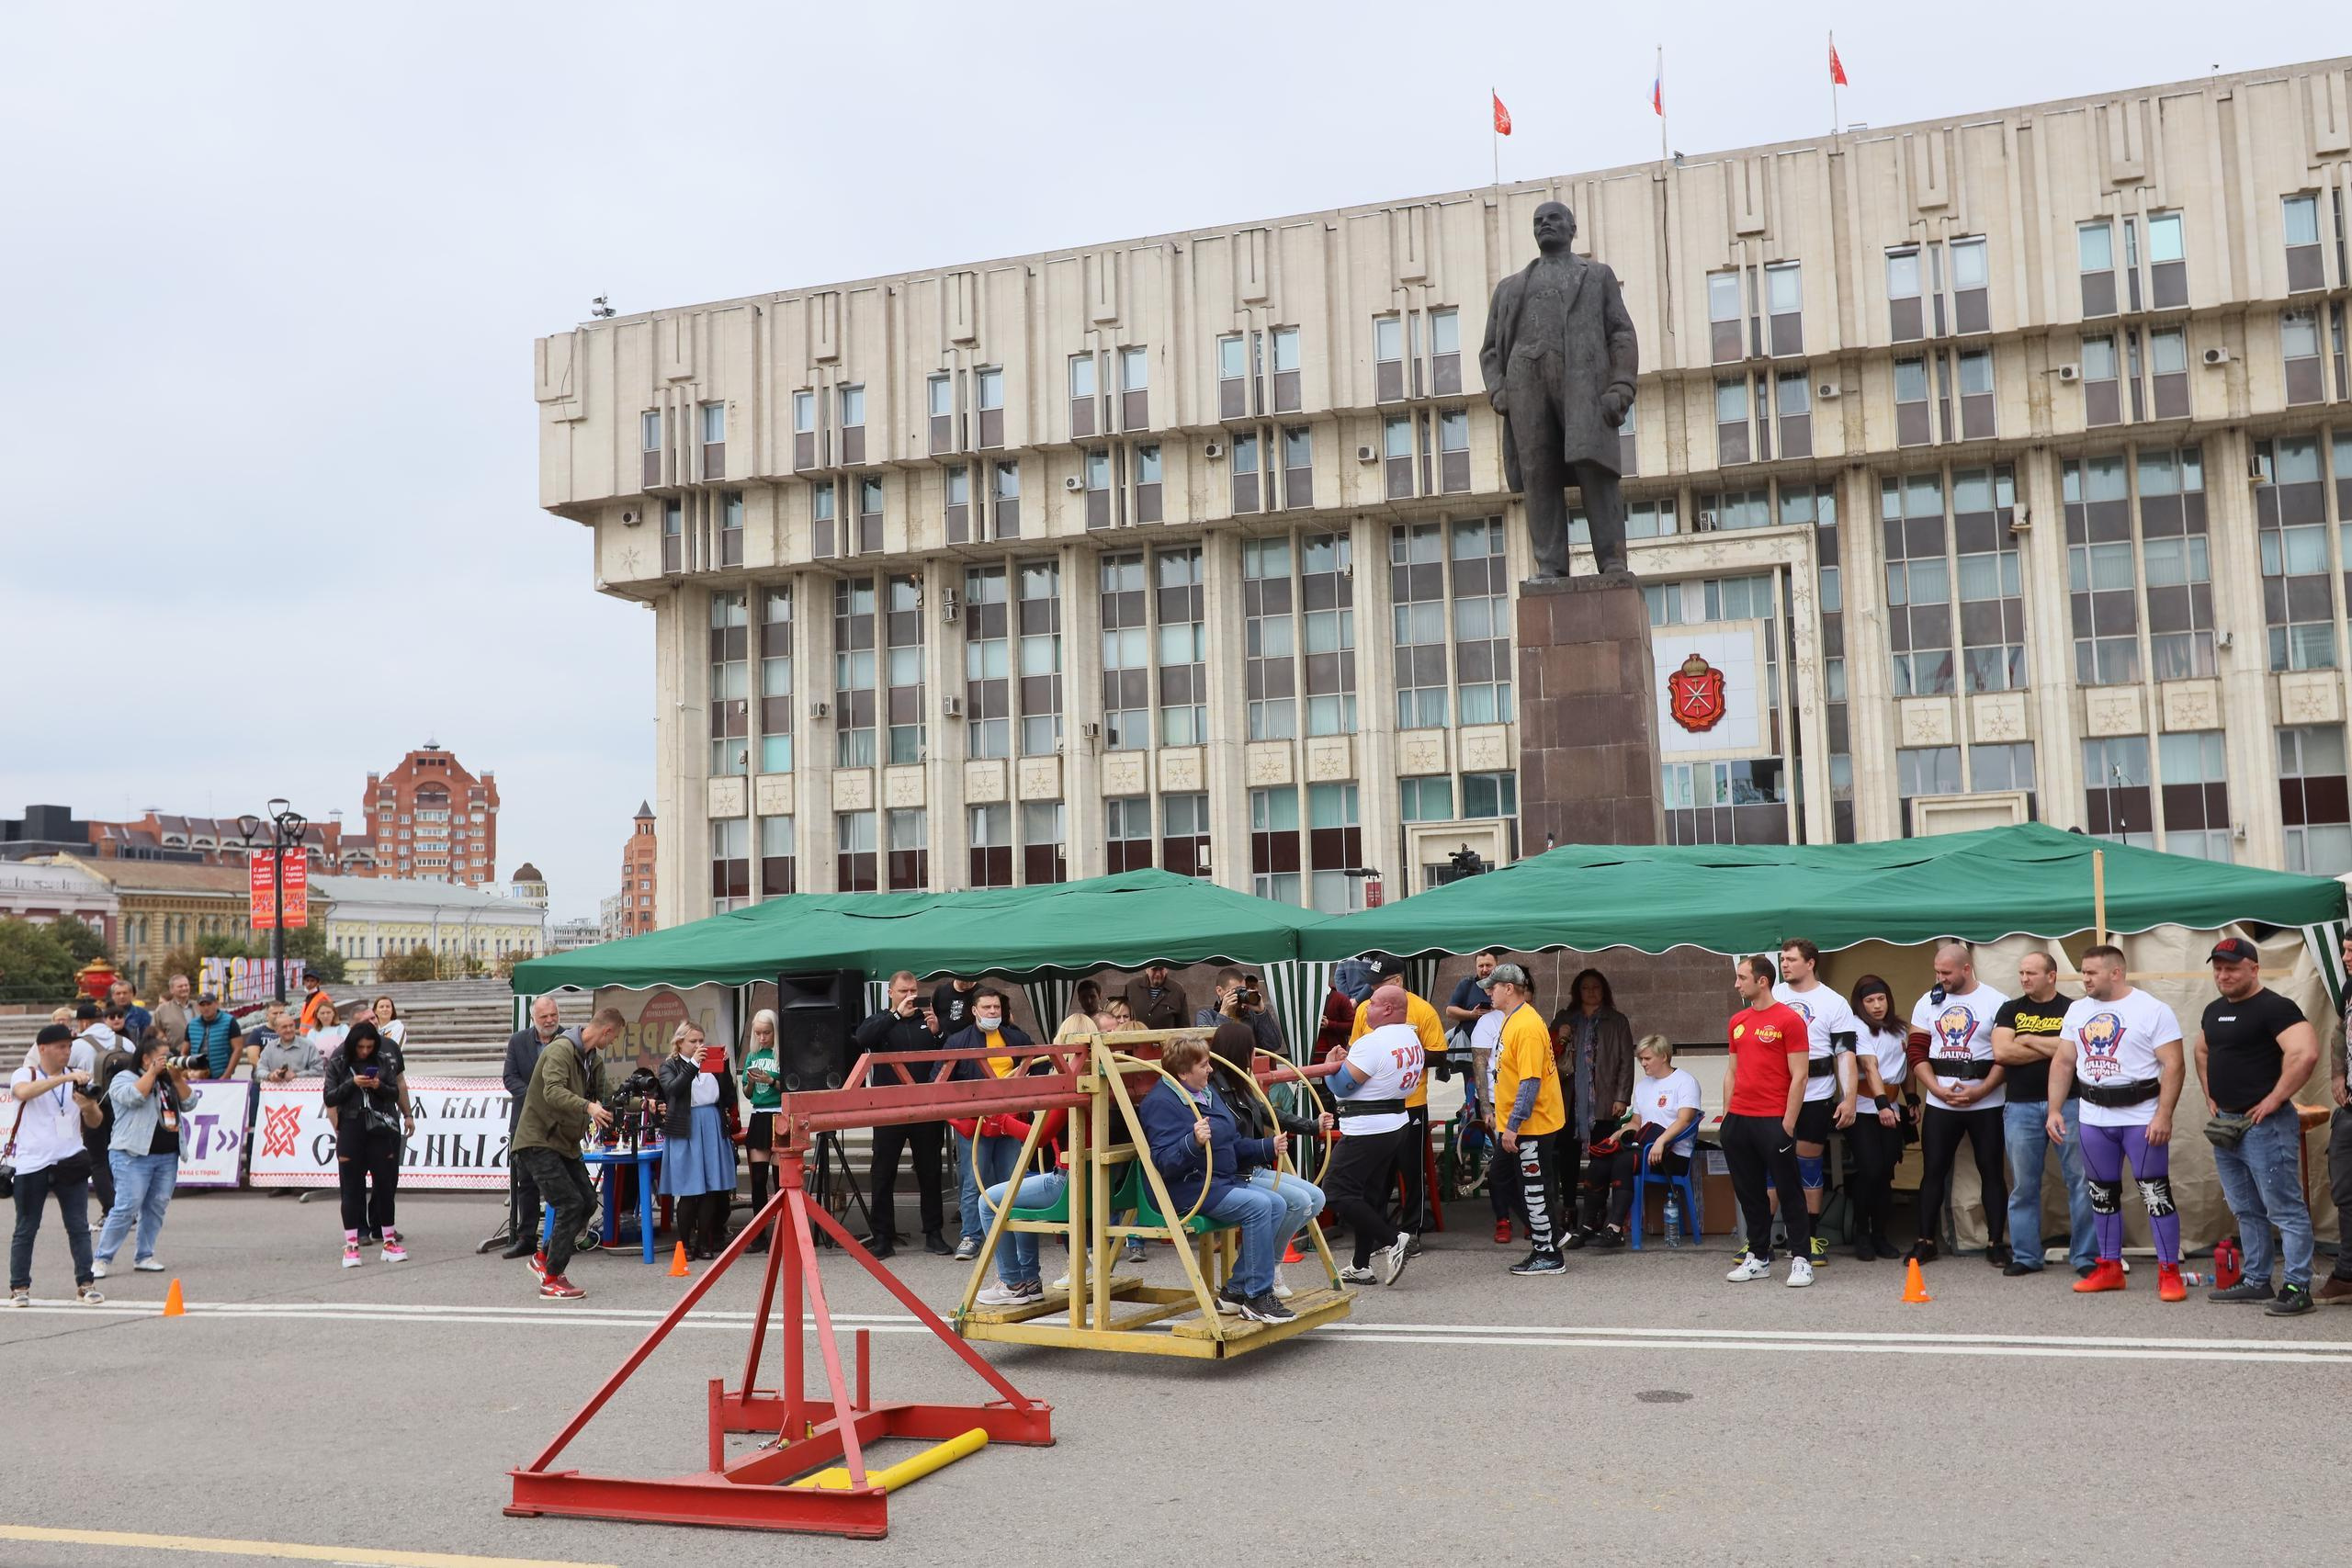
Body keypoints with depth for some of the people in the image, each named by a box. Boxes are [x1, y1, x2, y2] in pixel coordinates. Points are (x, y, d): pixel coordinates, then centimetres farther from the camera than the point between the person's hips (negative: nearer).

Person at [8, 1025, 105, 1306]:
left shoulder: (78, 1077, 8)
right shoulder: (24, 1075, -2)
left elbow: (94, 1123, 9)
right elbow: (23, 1092, -28)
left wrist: (89, 1106, -14)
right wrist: (65, 1078, -35)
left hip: (70, 1162, 3)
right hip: (31, 1164, -3)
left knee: (79, 1226, 1)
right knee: (26, 1229, 5)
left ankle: (86, 1283, 5)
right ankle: (19, 1288, 13)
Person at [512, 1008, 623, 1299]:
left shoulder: (594, 1060, 11)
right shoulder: (560, 1049, -19)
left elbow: (599, 1097, 20)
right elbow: (553, 1091, -34)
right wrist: (588, 1107, -47)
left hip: (565, 1142, 10)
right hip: (537, 1140, -10)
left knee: (587, 1199, 8)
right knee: (571, 1203, -14)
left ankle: (544, 1258, 23)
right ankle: (551, 1279, -5)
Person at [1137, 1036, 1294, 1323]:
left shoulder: (1208, 1092, 16)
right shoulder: (1161, 1102, -14)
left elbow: (1234, 1146, 26)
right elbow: (1164, 1162, -24)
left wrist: (1268, 1147, 12)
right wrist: (1194, 1143, -40)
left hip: (1223, 1182, 10)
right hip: (1187, 1190, -10)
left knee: (1278, 1206, -6)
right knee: (1258, 1205, -25)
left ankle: (1235, 1290, -1)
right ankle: (1257, 1298, -18)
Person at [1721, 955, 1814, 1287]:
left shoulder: (1789, 1019, -7)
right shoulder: (1738, 1021, 13)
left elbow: (1798, 1076, -10)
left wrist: (1788, 1123, -13)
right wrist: (1727, 1114, 13)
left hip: (1774, 1120, -7)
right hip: (1739, 1120, 7)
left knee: (1788, 1190, 0)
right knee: (1749, 1192, 11)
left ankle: (1801, 1260, 6)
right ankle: (1758, 1257, 20)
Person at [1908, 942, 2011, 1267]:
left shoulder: (1996, 1003, -5)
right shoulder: (1928, 1003, 7)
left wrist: (1979, 1091, -16)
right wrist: (1938, 1090, -7)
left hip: (1986, 1104, -3)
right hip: (1939, 1105, 3)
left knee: (1991, 1172, 3)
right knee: (1933, 1172, 4)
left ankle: (1995, 1243, 11)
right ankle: (1925, 1241, 11)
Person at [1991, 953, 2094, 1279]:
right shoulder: (2010, 1010, 10)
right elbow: (2001, 1051, -5)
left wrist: (2029, 1041, -6)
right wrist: (2053, 1049, -6)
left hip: (2068, 1103, -2)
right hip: (2021, 1106, 2)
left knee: (2081, 1181, -2)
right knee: (2023, 1185, 6)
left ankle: (2085, 1257, 6)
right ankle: (2025, 1256, 14)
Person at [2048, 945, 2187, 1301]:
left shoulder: (2152, 1010, -8)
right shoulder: (2077, 1011, 9)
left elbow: (2173, 1066, -12)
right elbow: (2062, 1063, 13)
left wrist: (2164, 1115, -20)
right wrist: (2053, 1110, 6)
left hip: (2142, 1117, -6)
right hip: (2094, 1118, 6)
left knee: (2155, 1192, -5)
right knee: (2102, 1194, 12)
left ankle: (2169, 1273, 3)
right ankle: (2109, 1268, 22)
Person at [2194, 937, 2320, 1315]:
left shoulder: (2274, 1008, -14)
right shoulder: (2214, 1011, 13)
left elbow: (2305, 1053, -27)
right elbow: (2202, 1052, 32)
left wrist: (2274, 1100, -21)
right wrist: (2210, 1094, 18)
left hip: (2265, 1125, -9)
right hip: (2225, 1124, 9)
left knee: (2284, 1210, -6)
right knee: (2246, 1211, 16)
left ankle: (2297, 1288, -3)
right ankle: (2256, 1281, 25)